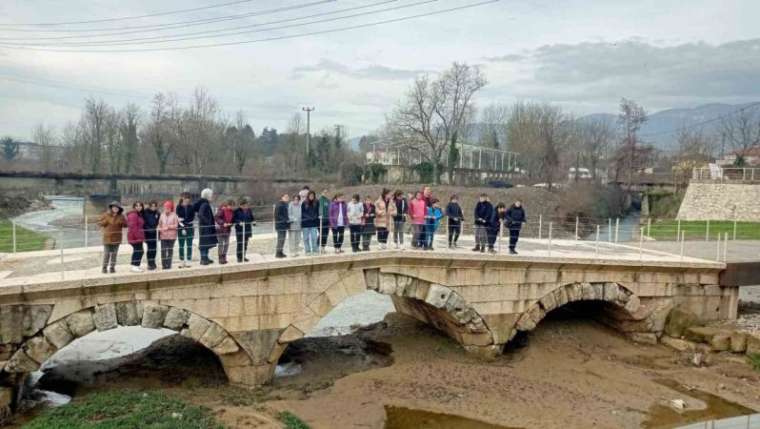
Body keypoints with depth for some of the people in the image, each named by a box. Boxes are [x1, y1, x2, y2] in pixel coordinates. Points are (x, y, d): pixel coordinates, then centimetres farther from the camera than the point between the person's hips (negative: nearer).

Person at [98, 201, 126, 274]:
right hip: (107, 238, -2)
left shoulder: (121, 216, 4)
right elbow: (99, 223, 2)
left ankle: (112, 267, 15)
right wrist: (105, 221, -15)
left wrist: (122, 222, -17)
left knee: (114, 254, 7)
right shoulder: (106, 215, -1)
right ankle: (104, 268, 6)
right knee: (106, 254, -3)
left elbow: (125, 225, 2)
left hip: (116, 238, 2)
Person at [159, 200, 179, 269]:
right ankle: (164, 265, 7)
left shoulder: (174, 215, -3)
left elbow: (176, 225, -4)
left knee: (170, 251, 5)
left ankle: (169, 265, 13)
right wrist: (160, 229, -10)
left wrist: (168, 227, -14)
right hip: (163, 236, 2)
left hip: (171, 236, -2)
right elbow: (159, 224, 9)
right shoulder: (162, 215, 5)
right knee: (163, 251, -2)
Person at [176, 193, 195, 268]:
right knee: (181, 246, 4)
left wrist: (184, 220, -10)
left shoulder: (191, 206, 3)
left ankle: (188, 261, 7)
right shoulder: (179, 207, 0)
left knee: (189, 246, 2)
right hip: (181, 228, -1)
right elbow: (178, 217, -3)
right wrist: (183, 226, -12)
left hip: (189, 228, 1)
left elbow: (192, 217, 0)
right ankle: (182, 262, 10)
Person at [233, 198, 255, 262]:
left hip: (247, 229, 4)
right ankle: (239, 257, 3)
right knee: (239, 244, -4)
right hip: (239, 230, -4)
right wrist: (239, 222, -26)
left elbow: (252, 218, 13)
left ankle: (243, 256, 20)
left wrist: (253, 221, -8)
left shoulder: (249, 210, 6)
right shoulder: (236, 211, -7)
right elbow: (233, 220, -9)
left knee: (245, 244, 10)